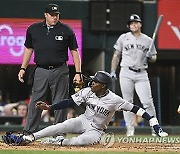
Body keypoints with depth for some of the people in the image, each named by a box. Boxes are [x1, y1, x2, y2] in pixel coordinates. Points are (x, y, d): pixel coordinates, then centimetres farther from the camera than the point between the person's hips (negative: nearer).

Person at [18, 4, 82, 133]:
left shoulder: (66, 30, 1)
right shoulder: (33, 29, 7)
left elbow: (74, 51, 3)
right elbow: (29, 49, 15)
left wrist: (78, 72, -4)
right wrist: (23, 68, 8)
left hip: (60, 72, -1)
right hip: (41, 71, 1)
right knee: (35, 103, 1)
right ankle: (29, 132, 3)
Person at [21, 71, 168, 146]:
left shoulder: (114, 100, -20)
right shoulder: (88, 92, -8)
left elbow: (134, 108, -20)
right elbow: (70, 102, -6)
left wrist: (153, 121, -27)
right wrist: (49, 107, -14)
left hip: (96, 130, -3)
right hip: (83, 121, 3)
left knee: (81, 140, -37)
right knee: (61, 127, -24)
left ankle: (60, 142, -14)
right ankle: (30, 137, -25)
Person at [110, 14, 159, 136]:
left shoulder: (148, 40, 9)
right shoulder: (123, 38, 7)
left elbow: (154, 58, 14)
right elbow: (116, 55, 12)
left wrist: (150, 57, -9)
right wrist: (113, 71, 5)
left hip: (141, 74, 0)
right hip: (126, 73, 0)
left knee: (147, 102, -8)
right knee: (128, 102, 1)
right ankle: (130, 129, 7)